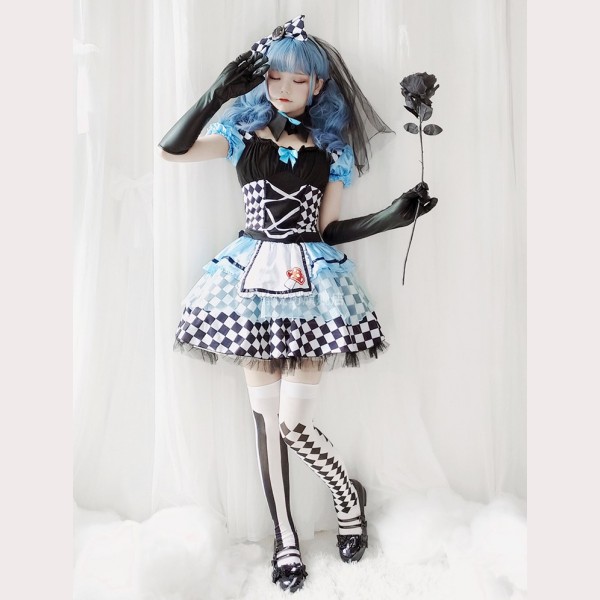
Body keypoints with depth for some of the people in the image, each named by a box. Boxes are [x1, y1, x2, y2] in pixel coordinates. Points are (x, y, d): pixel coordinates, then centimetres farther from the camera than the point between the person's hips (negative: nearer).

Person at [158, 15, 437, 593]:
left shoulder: (332, 149, 9)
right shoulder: (243, 134, 8)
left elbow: (328, 229, 5)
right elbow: (170, 150, -5)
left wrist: (392, 216, -6)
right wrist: (217, 92, -10)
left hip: (311, 281, -1)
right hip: (254, 279, 1)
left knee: (292, 420, -6)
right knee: (266, 416, 5)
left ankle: (348, 493, 26)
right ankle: (285, 538, 24)